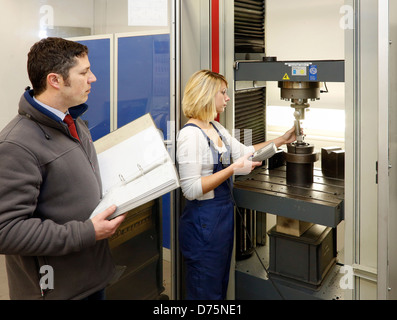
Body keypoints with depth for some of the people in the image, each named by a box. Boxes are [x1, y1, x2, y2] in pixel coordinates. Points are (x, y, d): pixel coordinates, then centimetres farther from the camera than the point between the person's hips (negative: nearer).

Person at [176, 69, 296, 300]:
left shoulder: (216, 128, 9)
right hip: (204, 220, -9)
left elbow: (244, 152, 18)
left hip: (224, 214, 9)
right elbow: (191, 189, -24)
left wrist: (282, 140, 17)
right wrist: (233, 169, -23)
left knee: (220, 288, 21)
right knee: (205, 292, 7)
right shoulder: (191, 134, -20)